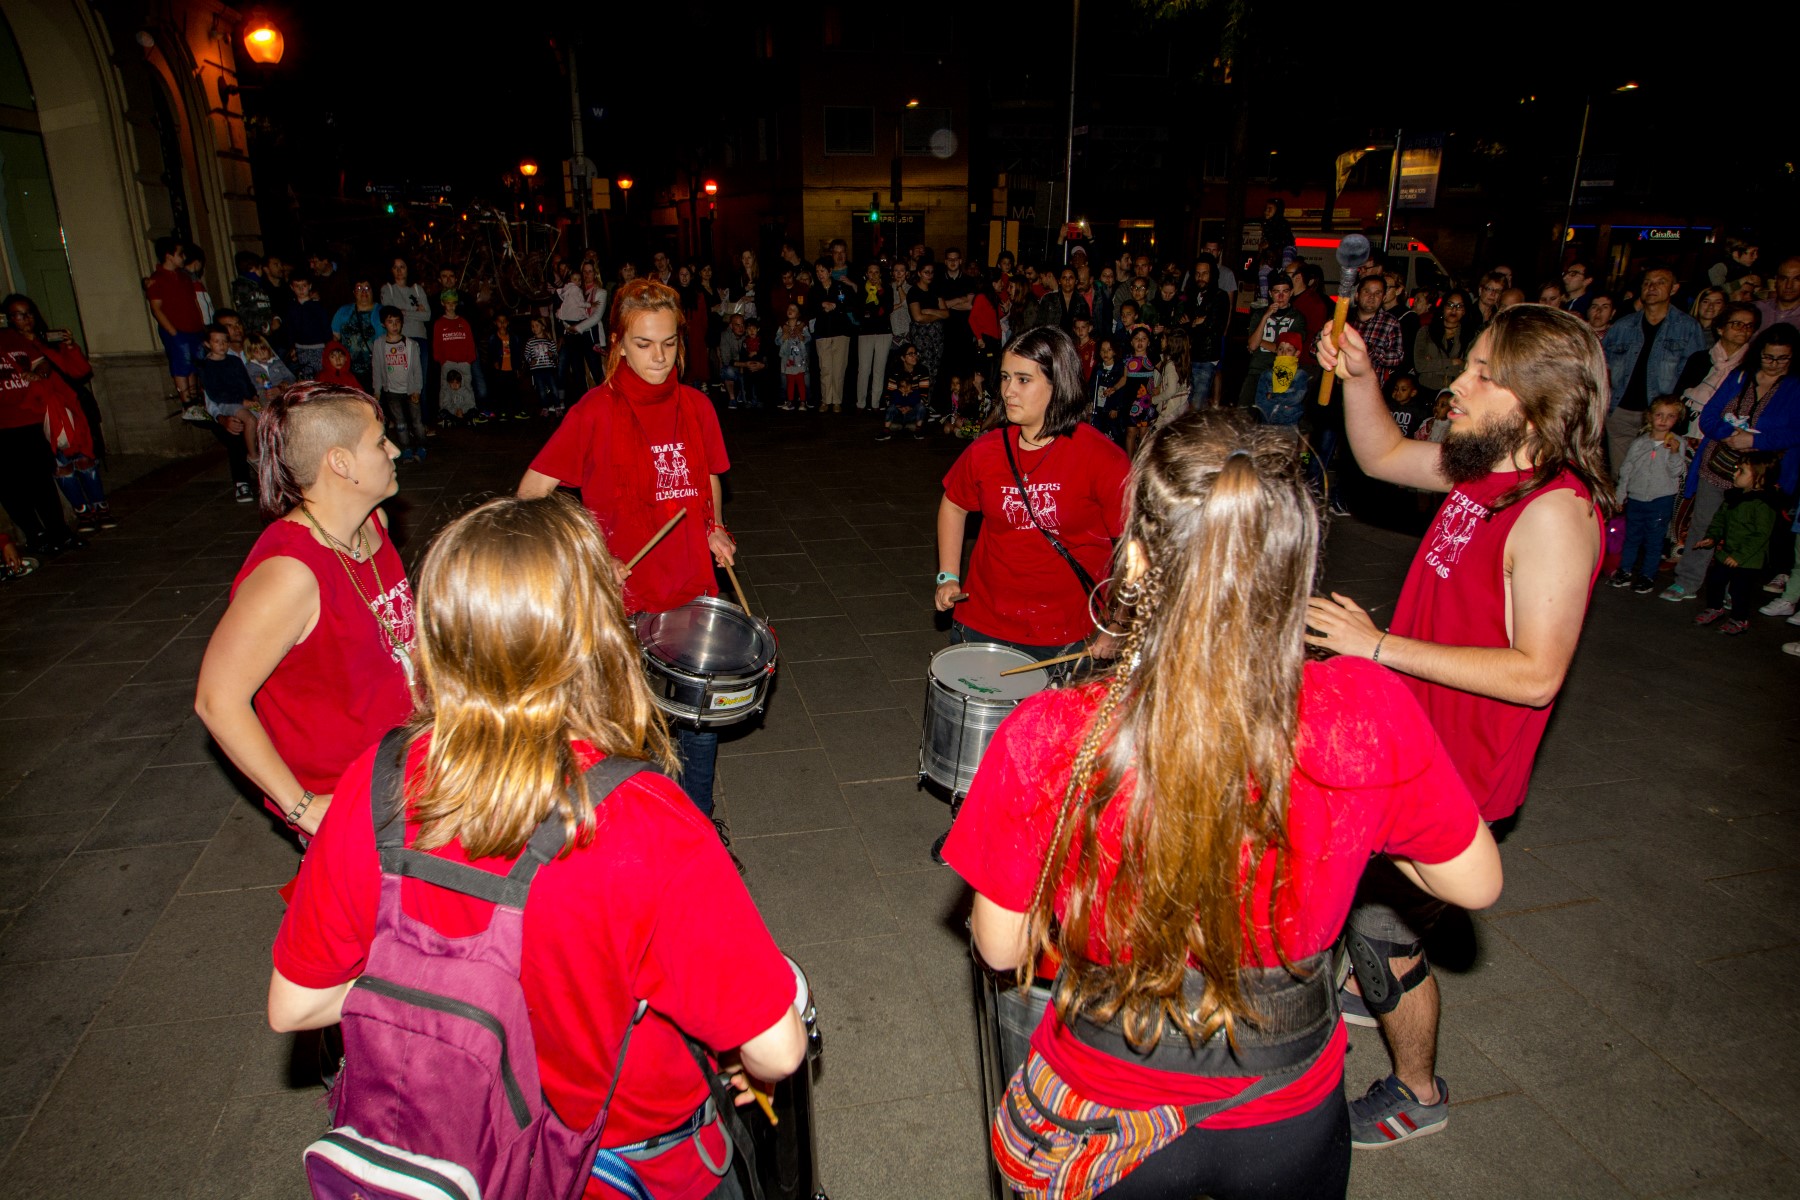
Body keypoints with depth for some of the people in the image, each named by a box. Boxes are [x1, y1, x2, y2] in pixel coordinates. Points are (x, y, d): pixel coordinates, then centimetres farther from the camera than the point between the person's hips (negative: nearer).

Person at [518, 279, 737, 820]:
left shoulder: (696, 407, 2)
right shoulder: (596, 412, -10)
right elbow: (529, 498, -8)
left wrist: (715, 529, -2)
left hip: (694, 591, 4)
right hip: (625, 598, -4)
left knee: (702, 715, 14)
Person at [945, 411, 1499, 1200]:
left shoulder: (1049, 738, -30)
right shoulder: (1368, 715, -24)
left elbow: (1001, 947, -14)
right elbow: (1476, 884, -6)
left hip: (1105, 1126, -1)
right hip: (1292, 1123, 2)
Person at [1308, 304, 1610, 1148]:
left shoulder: (1555, 509, -27)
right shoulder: (1486, 466, -1)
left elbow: (1536, 672, -30)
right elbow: (1382, 455, 16)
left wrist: (1380, 646, -30)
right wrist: (1358, 375, -1)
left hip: (1458, 770, -9)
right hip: (1412, 741, 9)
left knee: (1382, 933, 8)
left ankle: (1417, 1092, 33)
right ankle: (1369, 993, 56)